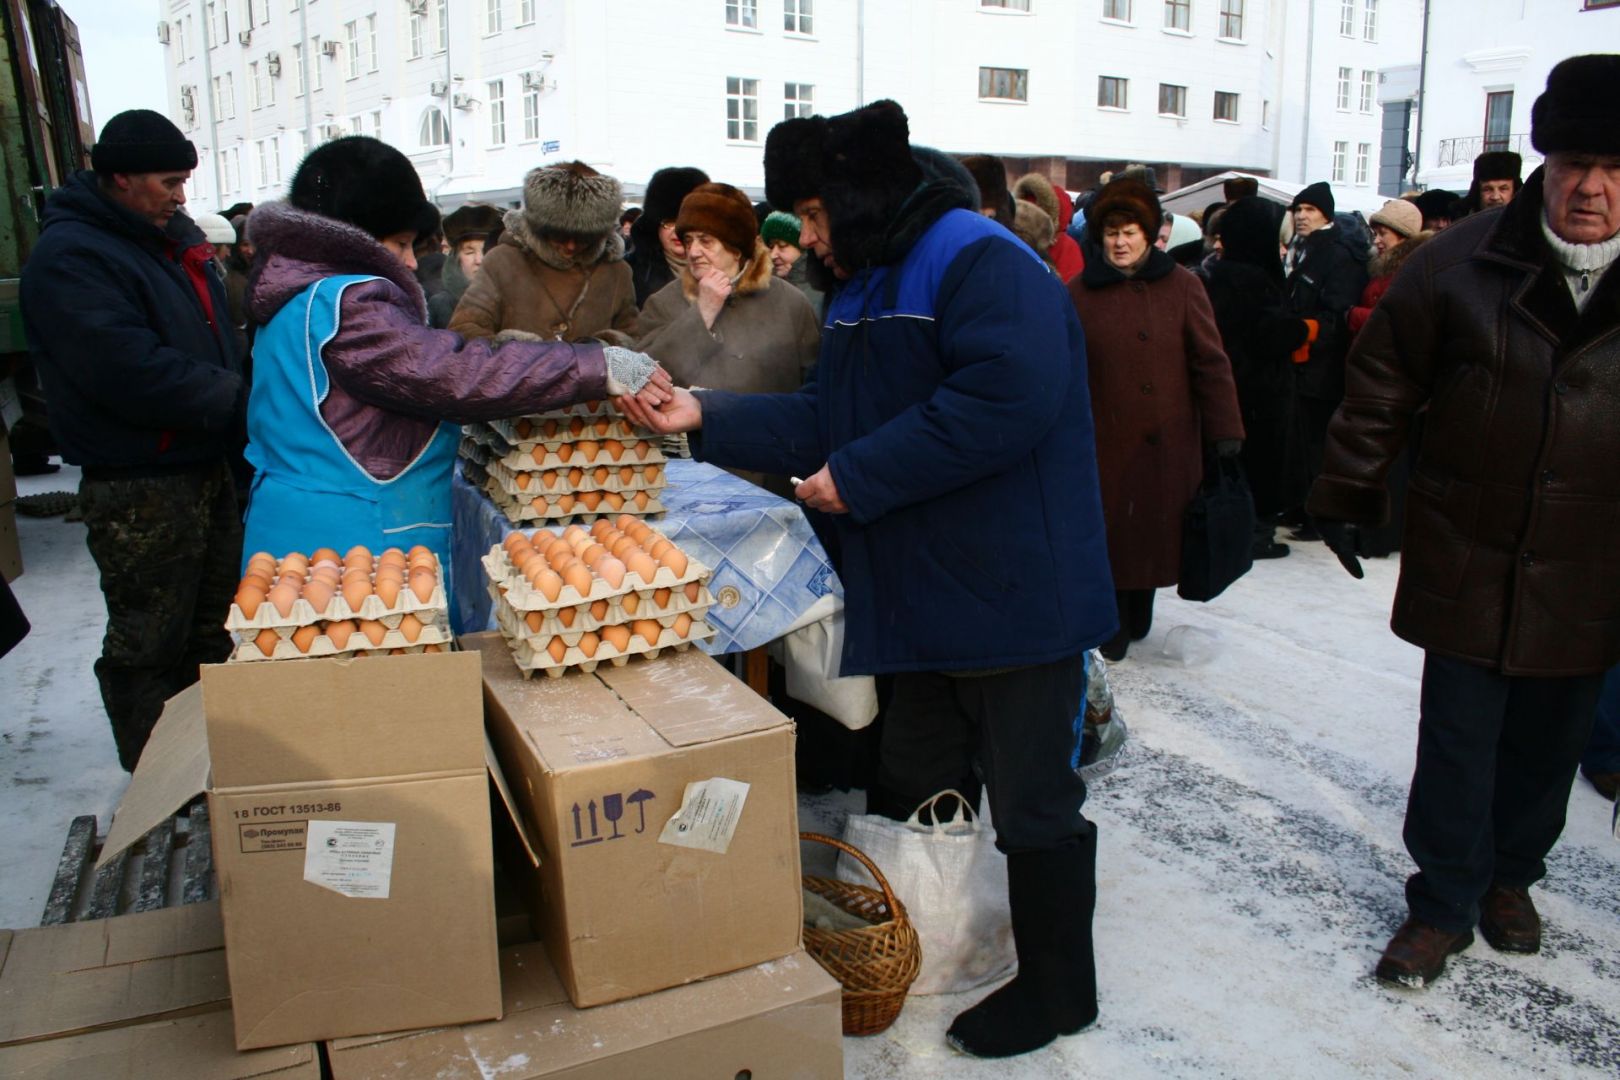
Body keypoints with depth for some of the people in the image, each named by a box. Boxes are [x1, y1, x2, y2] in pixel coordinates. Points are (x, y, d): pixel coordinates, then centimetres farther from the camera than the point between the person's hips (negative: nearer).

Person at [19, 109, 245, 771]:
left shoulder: (172, 240, 12)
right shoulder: (69, 257, -16)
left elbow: (216, 339, 20)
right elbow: (128, 370, -27)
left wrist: (238, 391, 2)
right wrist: (233, 398, -19)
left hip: (206, 466, 9)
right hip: (139, 489, -9)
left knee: (214, 630, 20)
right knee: (149, 645, 4)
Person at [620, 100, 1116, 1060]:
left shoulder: (982, 263, -16)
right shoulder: (865, 289, 15)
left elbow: (1008, 400, -30)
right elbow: (824, 422, 13)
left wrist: (859, 478, -24)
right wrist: (706, 418, 2)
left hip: (1017, 595, -10)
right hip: (929, 600, 10)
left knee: (1033, 800, 5)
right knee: (909, 787, 20)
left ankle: (1056, 989, 27)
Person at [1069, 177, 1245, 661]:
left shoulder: (1181, 285, 1)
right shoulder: (1079, 292, 2)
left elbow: (1210, 361, 1)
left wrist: (1225, 430, -2)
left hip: (1168, 442, 1)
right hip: (1105, 440, 0)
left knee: (1155, 528, 9)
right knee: (1111, 532, 3)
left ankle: (1139, 615, 29)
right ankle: (1114, 625, 20)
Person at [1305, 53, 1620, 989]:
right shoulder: (1467, 262, -6)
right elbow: (1384, 379, 1)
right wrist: (1348, 495, 2)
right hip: (1466, 568, -1)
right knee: (1457, 745, 7)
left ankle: (1510, 877, 40)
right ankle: (1445, 902, 25)